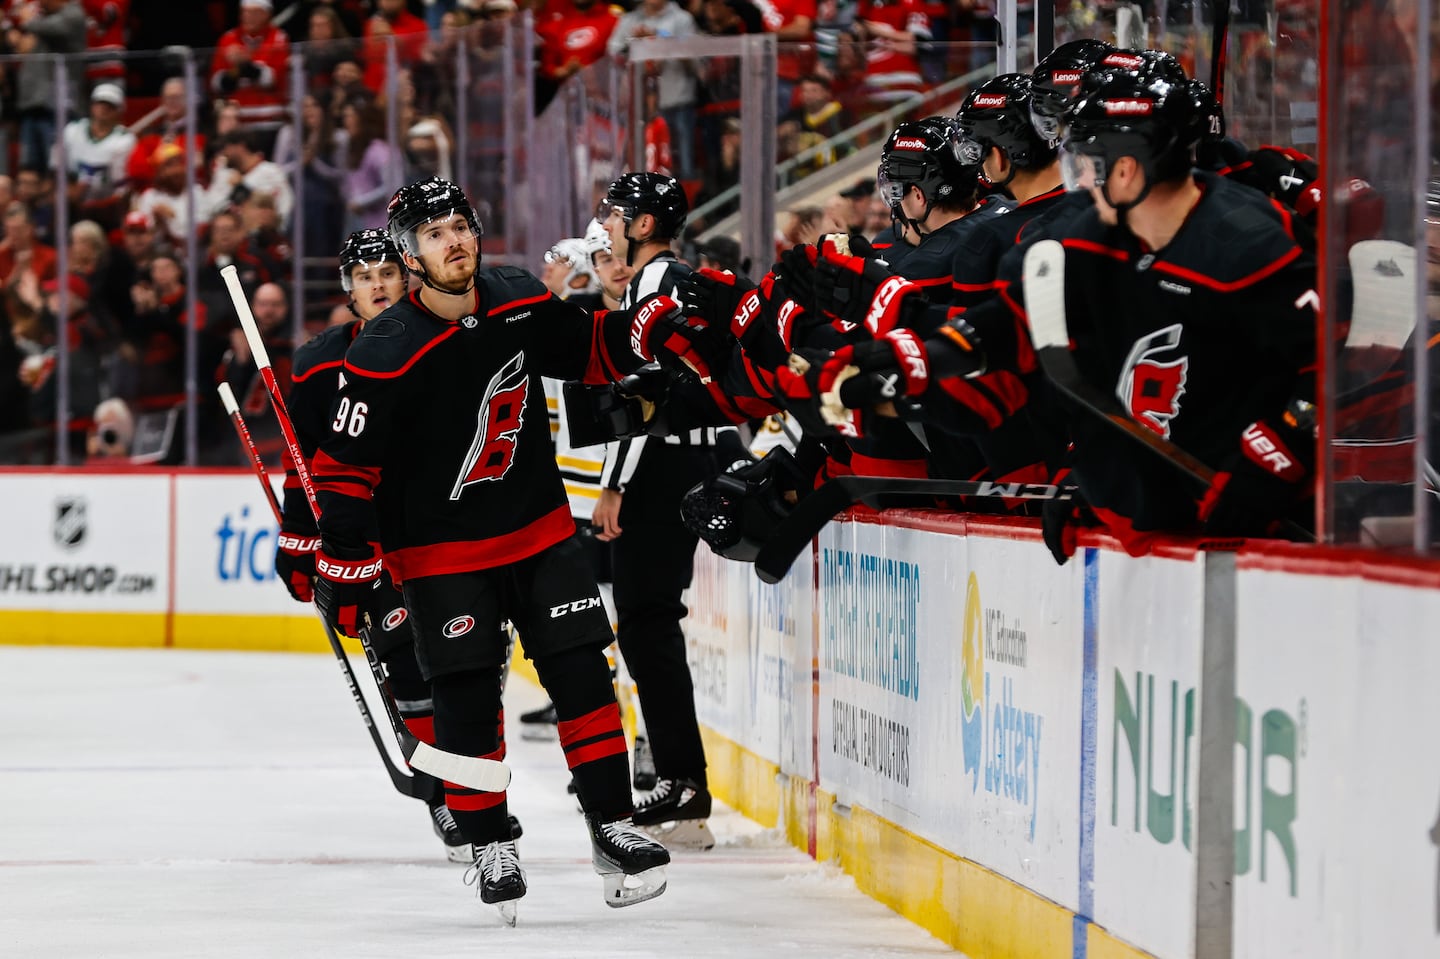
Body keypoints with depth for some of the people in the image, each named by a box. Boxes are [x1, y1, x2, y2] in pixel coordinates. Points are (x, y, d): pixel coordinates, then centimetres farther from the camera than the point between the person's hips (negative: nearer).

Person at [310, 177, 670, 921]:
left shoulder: (522, 304, -4)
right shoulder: (383, 355, -18)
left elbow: (594, 357, 13)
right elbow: (344, 469, -14)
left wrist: (629, 323, -8)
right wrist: (347, 574, -14)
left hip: (540, 531, 4)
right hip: (442, 554, -4)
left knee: (581, 676, 1)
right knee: (466, 704, -3)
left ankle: (613, 830, 10)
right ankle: (490, 849, 12)